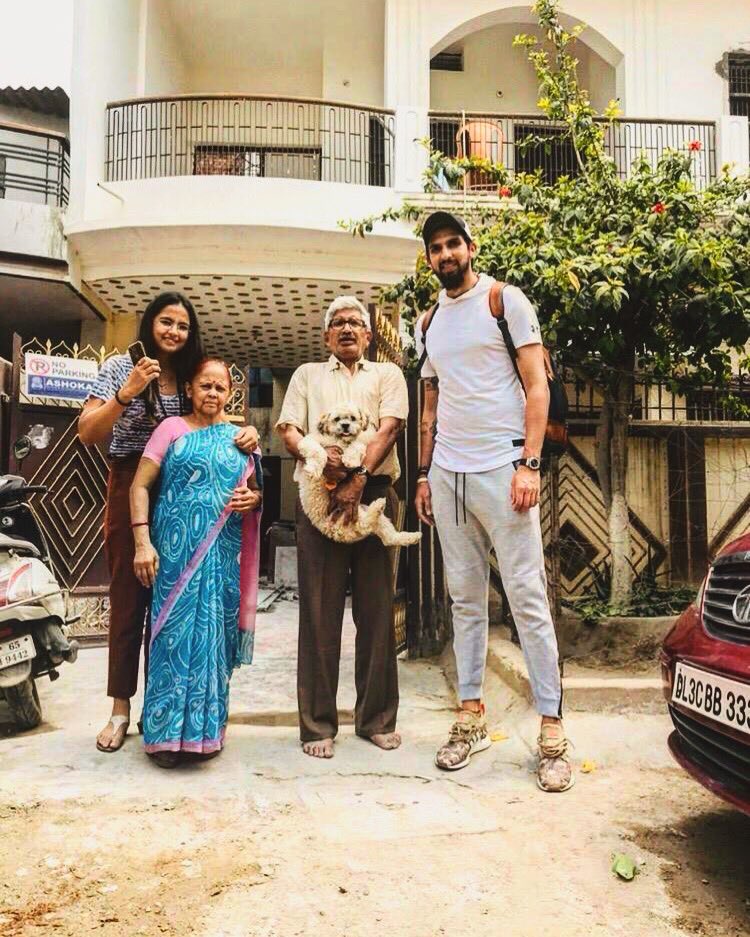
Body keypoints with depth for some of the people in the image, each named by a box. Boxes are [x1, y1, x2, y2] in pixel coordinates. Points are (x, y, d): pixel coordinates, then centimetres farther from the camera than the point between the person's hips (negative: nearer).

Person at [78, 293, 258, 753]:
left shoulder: (192, 375, 10)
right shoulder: (120, 367, 0)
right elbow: (87, 434, -7)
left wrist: (247, 428, -7)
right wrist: (127, 393, -21)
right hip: (131, 489, -3)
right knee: (128, 597, 3)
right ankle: (121, 708, 14)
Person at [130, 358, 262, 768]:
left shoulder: (239, 437, 13)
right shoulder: (172, 428, 2)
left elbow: (255, 489, 21)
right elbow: (140, 485, -3)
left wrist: (253, 498, -3)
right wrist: (143, 541, -13)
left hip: (222, 552, 3)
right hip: (176, 548, -3)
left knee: (214, 634, 6)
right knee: (177, 632, -4)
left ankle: (206, 727, 19)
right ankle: (168, 731, 7)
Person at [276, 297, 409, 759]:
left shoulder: (387, 374, 17)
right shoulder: (307, 375, 21)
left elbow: (389, 428, 0)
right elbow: (289, 431, 10)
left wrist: (358, 480, -14)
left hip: (374, 493, 0)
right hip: (319, 492, 1)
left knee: (377, 607, 2)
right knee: (320, 609, -1)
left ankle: (378, 718, 13)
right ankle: (319, 724, 6)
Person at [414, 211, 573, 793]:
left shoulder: (505, 300, 1)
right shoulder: (430, 322, 18)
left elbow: (537, 386, -6)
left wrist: (529, 463, -16)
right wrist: (424, 473, 15)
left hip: (500, 466, -6)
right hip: (447, 473, 6)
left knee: (527, 596, -4)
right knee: (465, 598, 9)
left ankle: (552, 729, 3)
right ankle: (471, 716, 17)